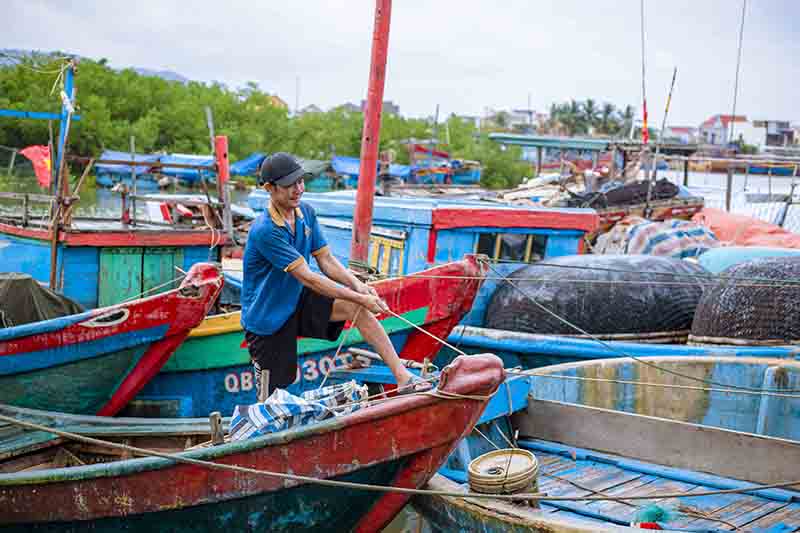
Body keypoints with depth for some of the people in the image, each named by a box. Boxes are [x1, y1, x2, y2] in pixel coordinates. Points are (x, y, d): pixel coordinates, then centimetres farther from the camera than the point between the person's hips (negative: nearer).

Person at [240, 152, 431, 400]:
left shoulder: (306, 213, -2)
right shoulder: (265, 231, -27)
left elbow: (326, 260, 0)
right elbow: (307, 278, -28)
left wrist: (356, 284, -20)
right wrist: (360, 299, -27)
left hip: (297, 302, 6)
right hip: (266, 320, -6)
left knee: (355, 307, -15)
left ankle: (402, 376, -17)